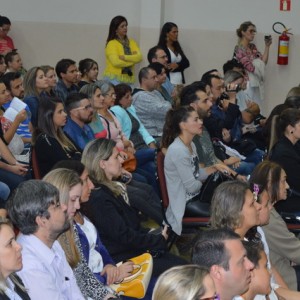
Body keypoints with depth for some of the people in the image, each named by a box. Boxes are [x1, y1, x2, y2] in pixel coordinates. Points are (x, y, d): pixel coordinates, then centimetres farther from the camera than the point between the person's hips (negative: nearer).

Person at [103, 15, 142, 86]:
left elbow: (139, 57, 0)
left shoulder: (131, 42, 14)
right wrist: (132, 59, -5)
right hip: (114, 79, -5)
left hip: (129, 79, 5)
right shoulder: (111, 44, -3)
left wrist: (125, 57, -14)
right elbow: (116, 62, -15)